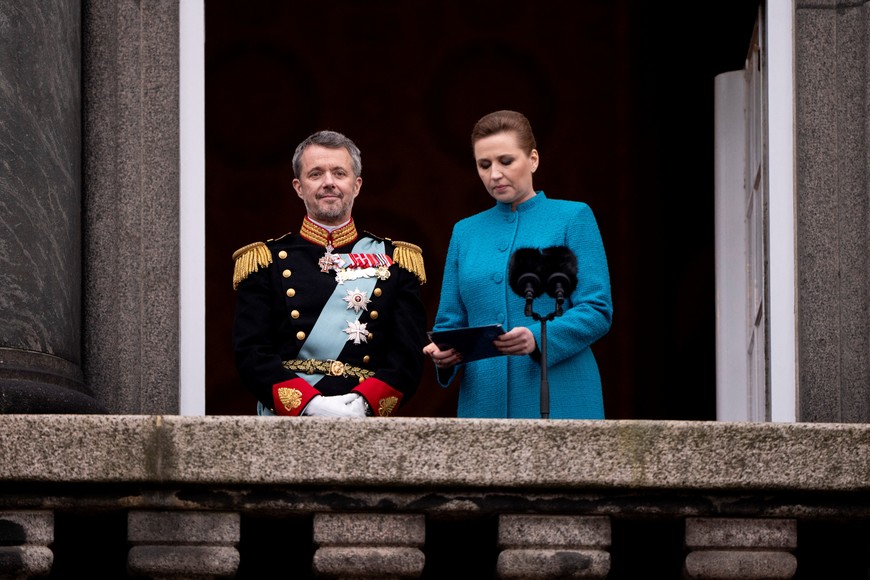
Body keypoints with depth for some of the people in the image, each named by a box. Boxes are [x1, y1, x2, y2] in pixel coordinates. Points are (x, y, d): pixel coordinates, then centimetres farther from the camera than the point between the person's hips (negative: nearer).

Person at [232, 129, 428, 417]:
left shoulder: (396, 261, 12)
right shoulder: (264, 261, 9)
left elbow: (409, 354, 4)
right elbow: (251, 353, 0)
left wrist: (364, 402, -14)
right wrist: (310, 404, -14)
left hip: (367, 421, 0)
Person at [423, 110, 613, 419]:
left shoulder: (573, 217, 5)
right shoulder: (465, 232, 17)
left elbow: (597, 311, -4)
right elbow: (450, 321, 16)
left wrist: (538, 338, -21)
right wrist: (443, 352, -8)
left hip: (559, 403, -3)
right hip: (484, 403, 3)